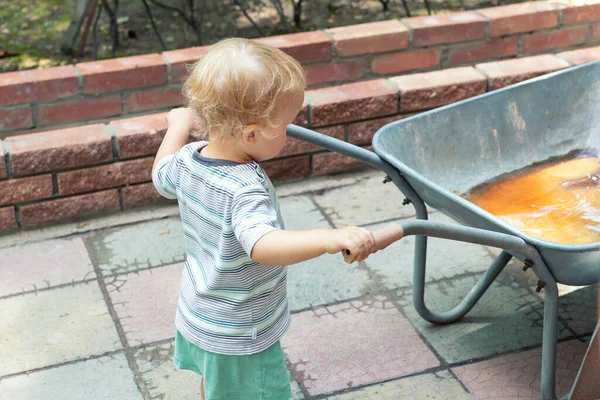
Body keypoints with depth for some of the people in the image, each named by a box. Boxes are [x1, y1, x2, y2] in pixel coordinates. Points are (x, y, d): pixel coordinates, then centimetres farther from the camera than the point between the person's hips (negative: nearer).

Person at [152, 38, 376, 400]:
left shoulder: (188, 159, -11)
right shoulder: (246, 190, -37)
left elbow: (162, 176, 12)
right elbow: (262, 245, -54)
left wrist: (179, 125, 26)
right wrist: (330, 239, -66)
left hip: (197, 316, 8)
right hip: (239, 337, -8)